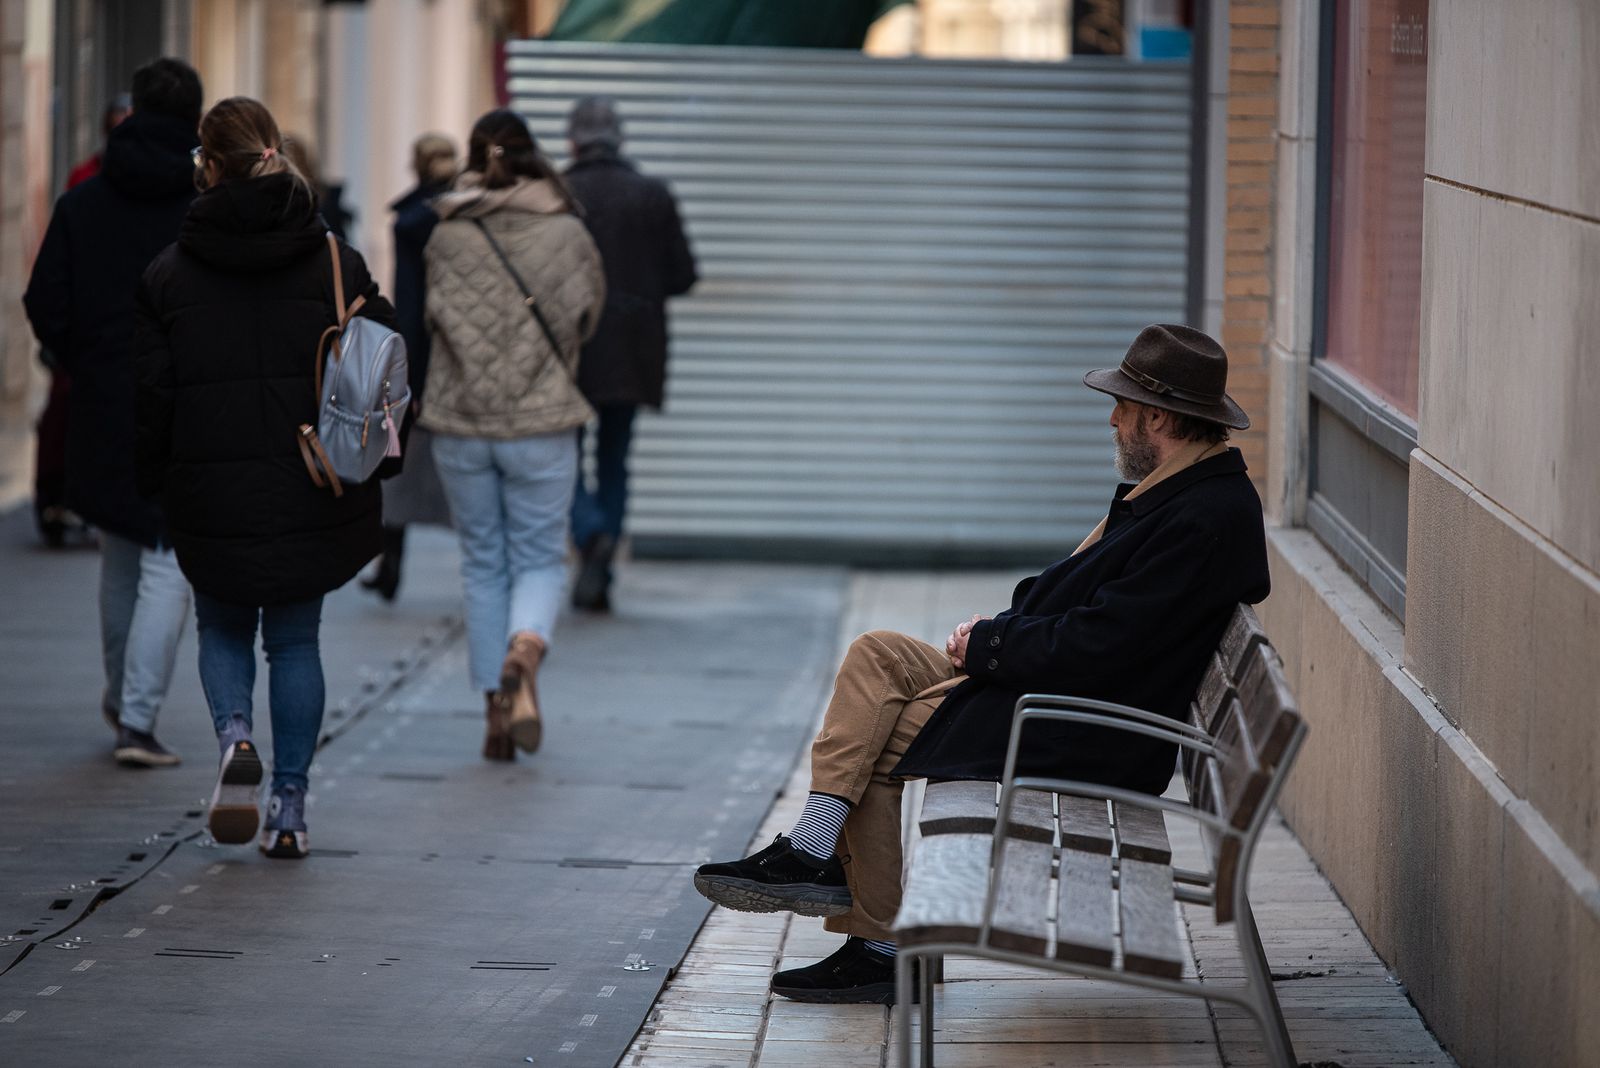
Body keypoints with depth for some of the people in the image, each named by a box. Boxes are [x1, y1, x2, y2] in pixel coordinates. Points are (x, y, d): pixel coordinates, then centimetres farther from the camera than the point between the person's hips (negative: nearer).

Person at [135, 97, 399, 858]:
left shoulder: (169, 274, -3)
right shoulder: (337, 265, -1)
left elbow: (149, 395, -1)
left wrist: (152, 482, 11)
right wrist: (375, 469, 11)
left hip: (212, 498, -1)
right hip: (315, 500, 1)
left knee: (222, 628, 18)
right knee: (296, 638, 13)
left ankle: (234, 736, -12)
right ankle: (290, 805, 8)